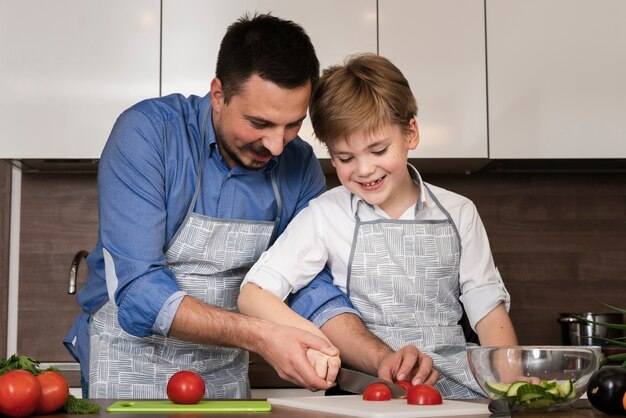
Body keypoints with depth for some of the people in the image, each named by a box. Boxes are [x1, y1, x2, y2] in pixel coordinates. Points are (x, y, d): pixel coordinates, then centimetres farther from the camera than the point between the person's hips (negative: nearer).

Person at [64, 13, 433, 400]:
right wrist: (258, 336, -35)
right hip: (130, 365, -4)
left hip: (225, 374, 4)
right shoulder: (147, 133, -19)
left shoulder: (299, 166, -5)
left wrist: (382, 358, -22)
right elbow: (136, 290, -24)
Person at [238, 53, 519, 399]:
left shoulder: (458, 213, 7)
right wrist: (304, 334, -24)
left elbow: (488, 309, 10)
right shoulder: (325, 216, 1)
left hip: (456, 386, 2)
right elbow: (252, 294, -3)